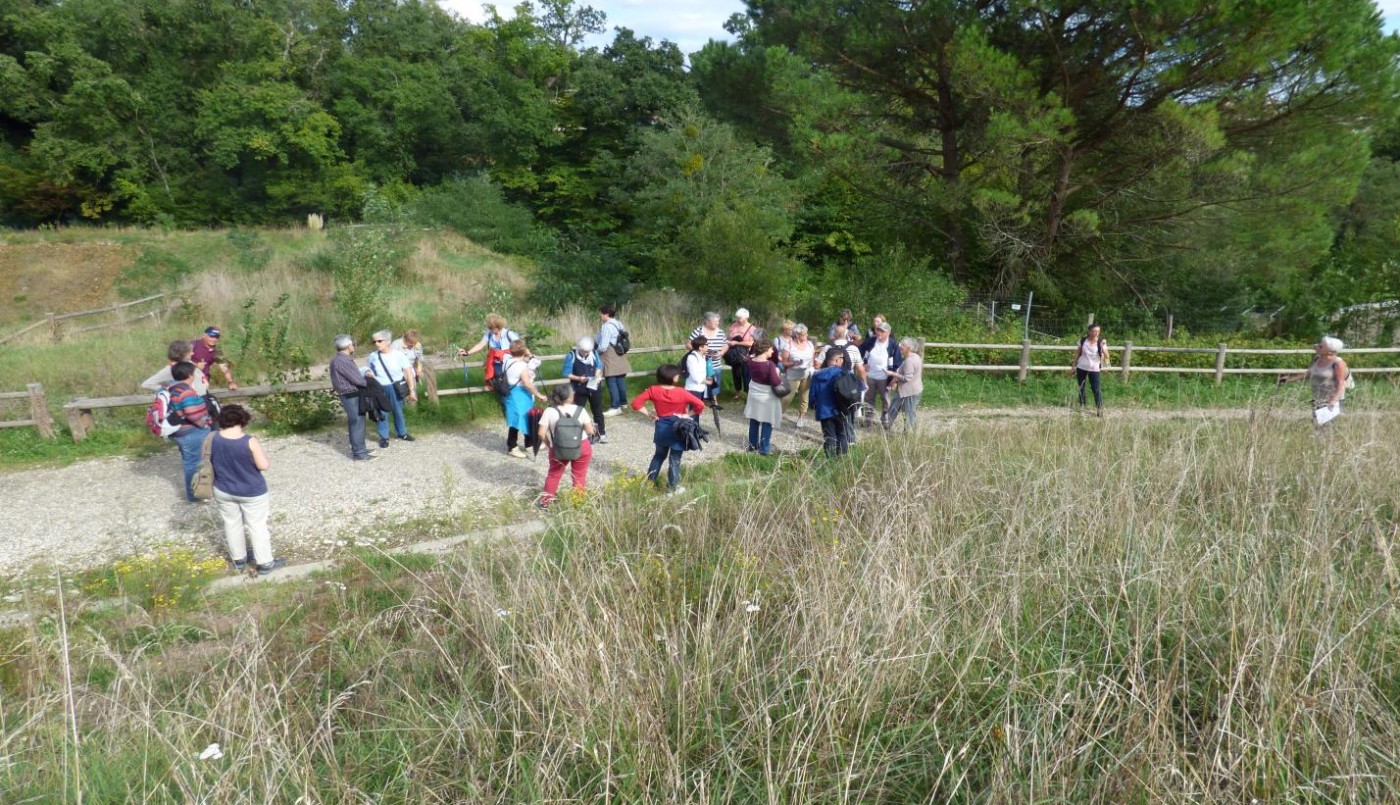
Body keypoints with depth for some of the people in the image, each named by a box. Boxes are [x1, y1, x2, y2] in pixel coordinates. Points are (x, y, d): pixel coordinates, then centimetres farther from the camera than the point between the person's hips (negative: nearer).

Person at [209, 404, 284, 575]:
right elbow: (264, 466, -21)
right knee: (257, 526, 7)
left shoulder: (214, 438, -10)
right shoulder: (250, 441, -24)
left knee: (232, 524, 20)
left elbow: (209, 461, 4)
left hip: (223, 491, 4)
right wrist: (261, 452, -5)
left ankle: (238, 559, 34)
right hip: (252, 492, -4)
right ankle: (265, 563, 14)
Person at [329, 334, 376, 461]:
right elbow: (356, 379, -21)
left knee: (354, 422, 17)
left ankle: (357, 449, 27)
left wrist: (365, 376, -1)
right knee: (357, 423, -5)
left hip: (351, 395, 10)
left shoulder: (343, 359, 12)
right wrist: (370, 382, -5)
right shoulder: (341, 361, -21)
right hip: (351, 396, -10)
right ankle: (359, 453, -1)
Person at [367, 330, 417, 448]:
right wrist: (368, 372, -10)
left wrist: (412, 390, -13)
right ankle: (384, 437, 21)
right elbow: (369, 368, 16)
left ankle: (402, 433, 34)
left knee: (399, 411, 14)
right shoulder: (373, 356, -3)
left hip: (396, 388, -1)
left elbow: (409, 373, -10)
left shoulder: (398, 355, -11)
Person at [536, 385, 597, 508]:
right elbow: (590, 431, -6)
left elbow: (541, 433, -13)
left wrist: (548, 444, 5)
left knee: (554, 474, 20)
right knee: (579, 475, 14)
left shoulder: (549, 411, -11)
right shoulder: (580, 410, -9)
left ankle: (545, 501, 27)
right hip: (581, 447, -1)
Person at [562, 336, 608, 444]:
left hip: (594, 387, 3)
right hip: (579, 389, -3)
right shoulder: (571, 356, -16)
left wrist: (598, 376, -9)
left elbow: (599, 366, 9)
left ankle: (602, 434, 21)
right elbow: (567, 373, -14)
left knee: (598, 411, 10)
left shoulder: (594, 353, -5)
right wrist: (578, 378, -27)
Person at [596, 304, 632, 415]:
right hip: (620, 357, 8)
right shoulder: (620, 324, 9)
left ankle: (615, 407, -2)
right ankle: (623, 402, 28)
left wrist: (596, 351, 0)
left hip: (610, 358, -8)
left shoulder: (606, 326, -17)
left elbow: (603, 346, -21)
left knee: (611, 383, -4)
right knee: (620, 381, 17)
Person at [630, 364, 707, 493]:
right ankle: (673, 487, 17)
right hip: (677, 429, -4)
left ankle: (649, 481, 30)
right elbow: (700, 405, -21)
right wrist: (688, 415, -8)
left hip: (661, 428, 4)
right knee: (675, 459, 9)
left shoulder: (653, 390, -10)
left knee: (659, 455, 24)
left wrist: (648, 414, -1)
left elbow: (636, 403, -9)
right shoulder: (681, 393, -18)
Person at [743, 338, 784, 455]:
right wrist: (778, 374, -9)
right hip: (767, 397, -7)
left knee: (754, 421, 19)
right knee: (767, 423, 4)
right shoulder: (769, 364, -25)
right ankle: (764, 448, 7)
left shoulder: (751, 361, -5)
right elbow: (775, 382, -27)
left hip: (754, 394, 7)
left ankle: (752, 444, 30)